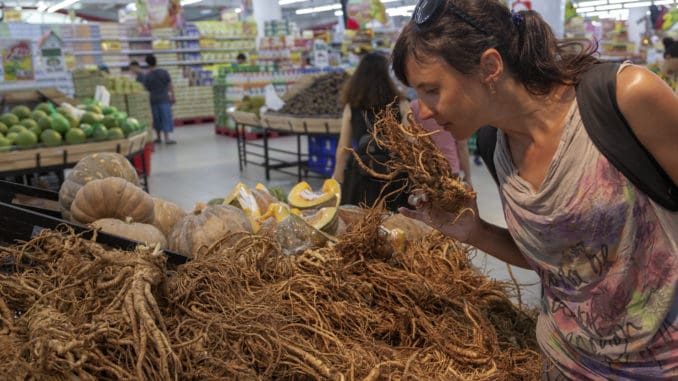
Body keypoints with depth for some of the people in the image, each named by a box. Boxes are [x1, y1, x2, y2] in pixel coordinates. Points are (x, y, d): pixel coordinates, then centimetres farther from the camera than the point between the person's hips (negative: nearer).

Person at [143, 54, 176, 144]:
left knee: (156, 118, 13)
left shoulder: (147, 76, -3)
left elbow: (147, 89, -2)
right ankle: (167, 138, -8)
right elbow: (170, 86, 0)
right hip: (164, 99, -1)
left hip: (153, 100, 1)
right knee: (166, 118, -1)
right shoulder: (164, 72, -3)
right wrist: (173, 97, 7)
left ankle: (158, 137, 22)